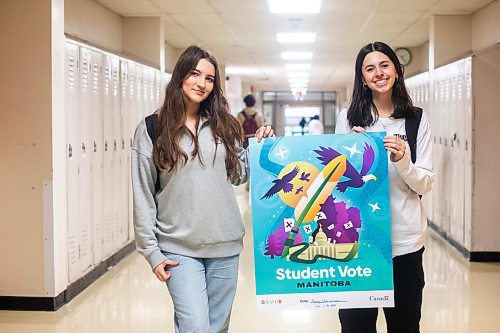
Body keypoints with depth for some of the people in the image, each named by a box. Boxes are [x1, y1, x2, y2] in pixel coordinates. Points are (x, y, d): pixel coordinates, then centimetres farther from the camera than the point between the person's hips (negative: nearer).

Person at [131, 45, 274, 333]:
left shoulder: (223, 125, 8)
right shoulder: (152, 129, -1)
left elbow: (239, 175, 16)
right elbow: (143, 196, -2)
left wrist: (260, 147, 1)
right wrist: (151, 250, -6)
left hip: (225, 245, 4)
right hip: (179, 248, -3)